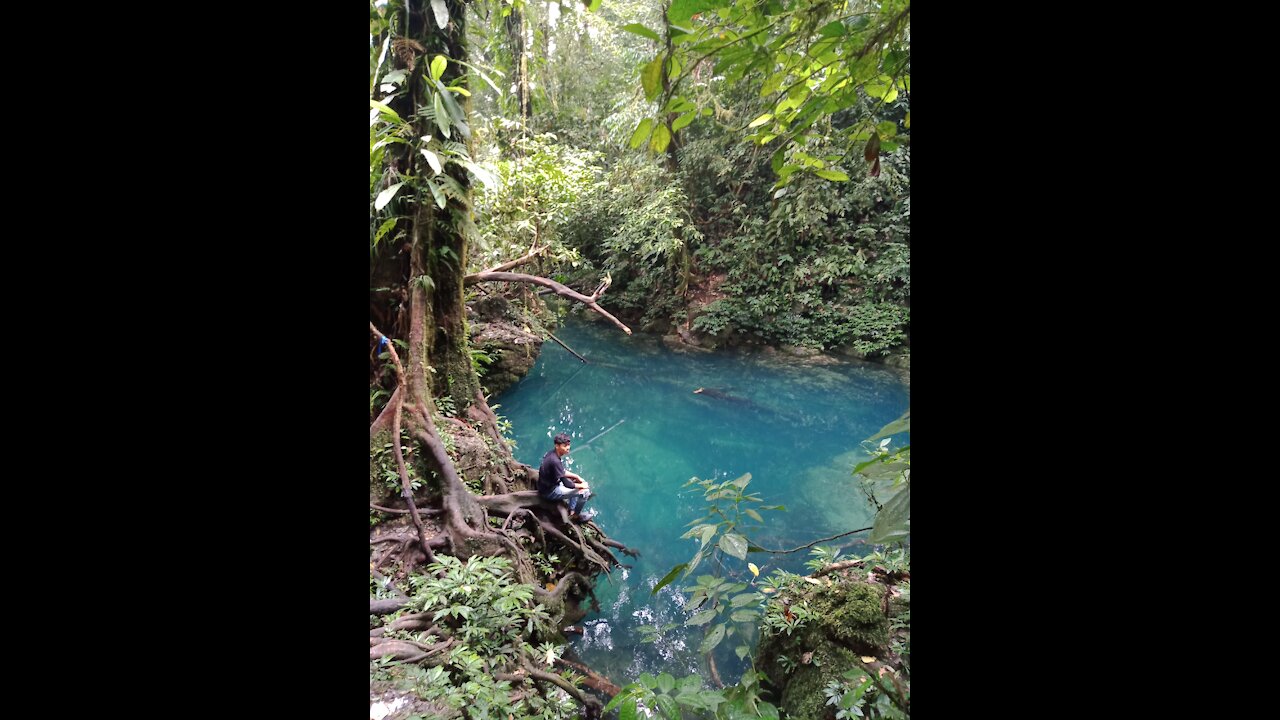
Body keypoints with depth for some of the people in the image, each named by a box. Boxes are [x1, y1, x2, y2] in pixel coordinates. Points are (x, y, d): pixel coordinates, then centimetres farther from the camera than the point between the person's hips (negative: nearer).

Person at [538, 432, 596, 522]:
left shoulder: (552, 453, -3)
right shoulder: (555, 461, -32)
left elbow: (562, 472, 12)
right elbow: (566, 484, -26)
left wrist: (576, 476, 2)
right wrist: (582, 485, -11)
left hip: (548, 484, 10)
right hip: (550, 492, -10)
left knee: (574, 480, 24)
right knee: (585, 491, -10)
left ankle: (572, 511, 26)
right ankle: (576, 515, 14)